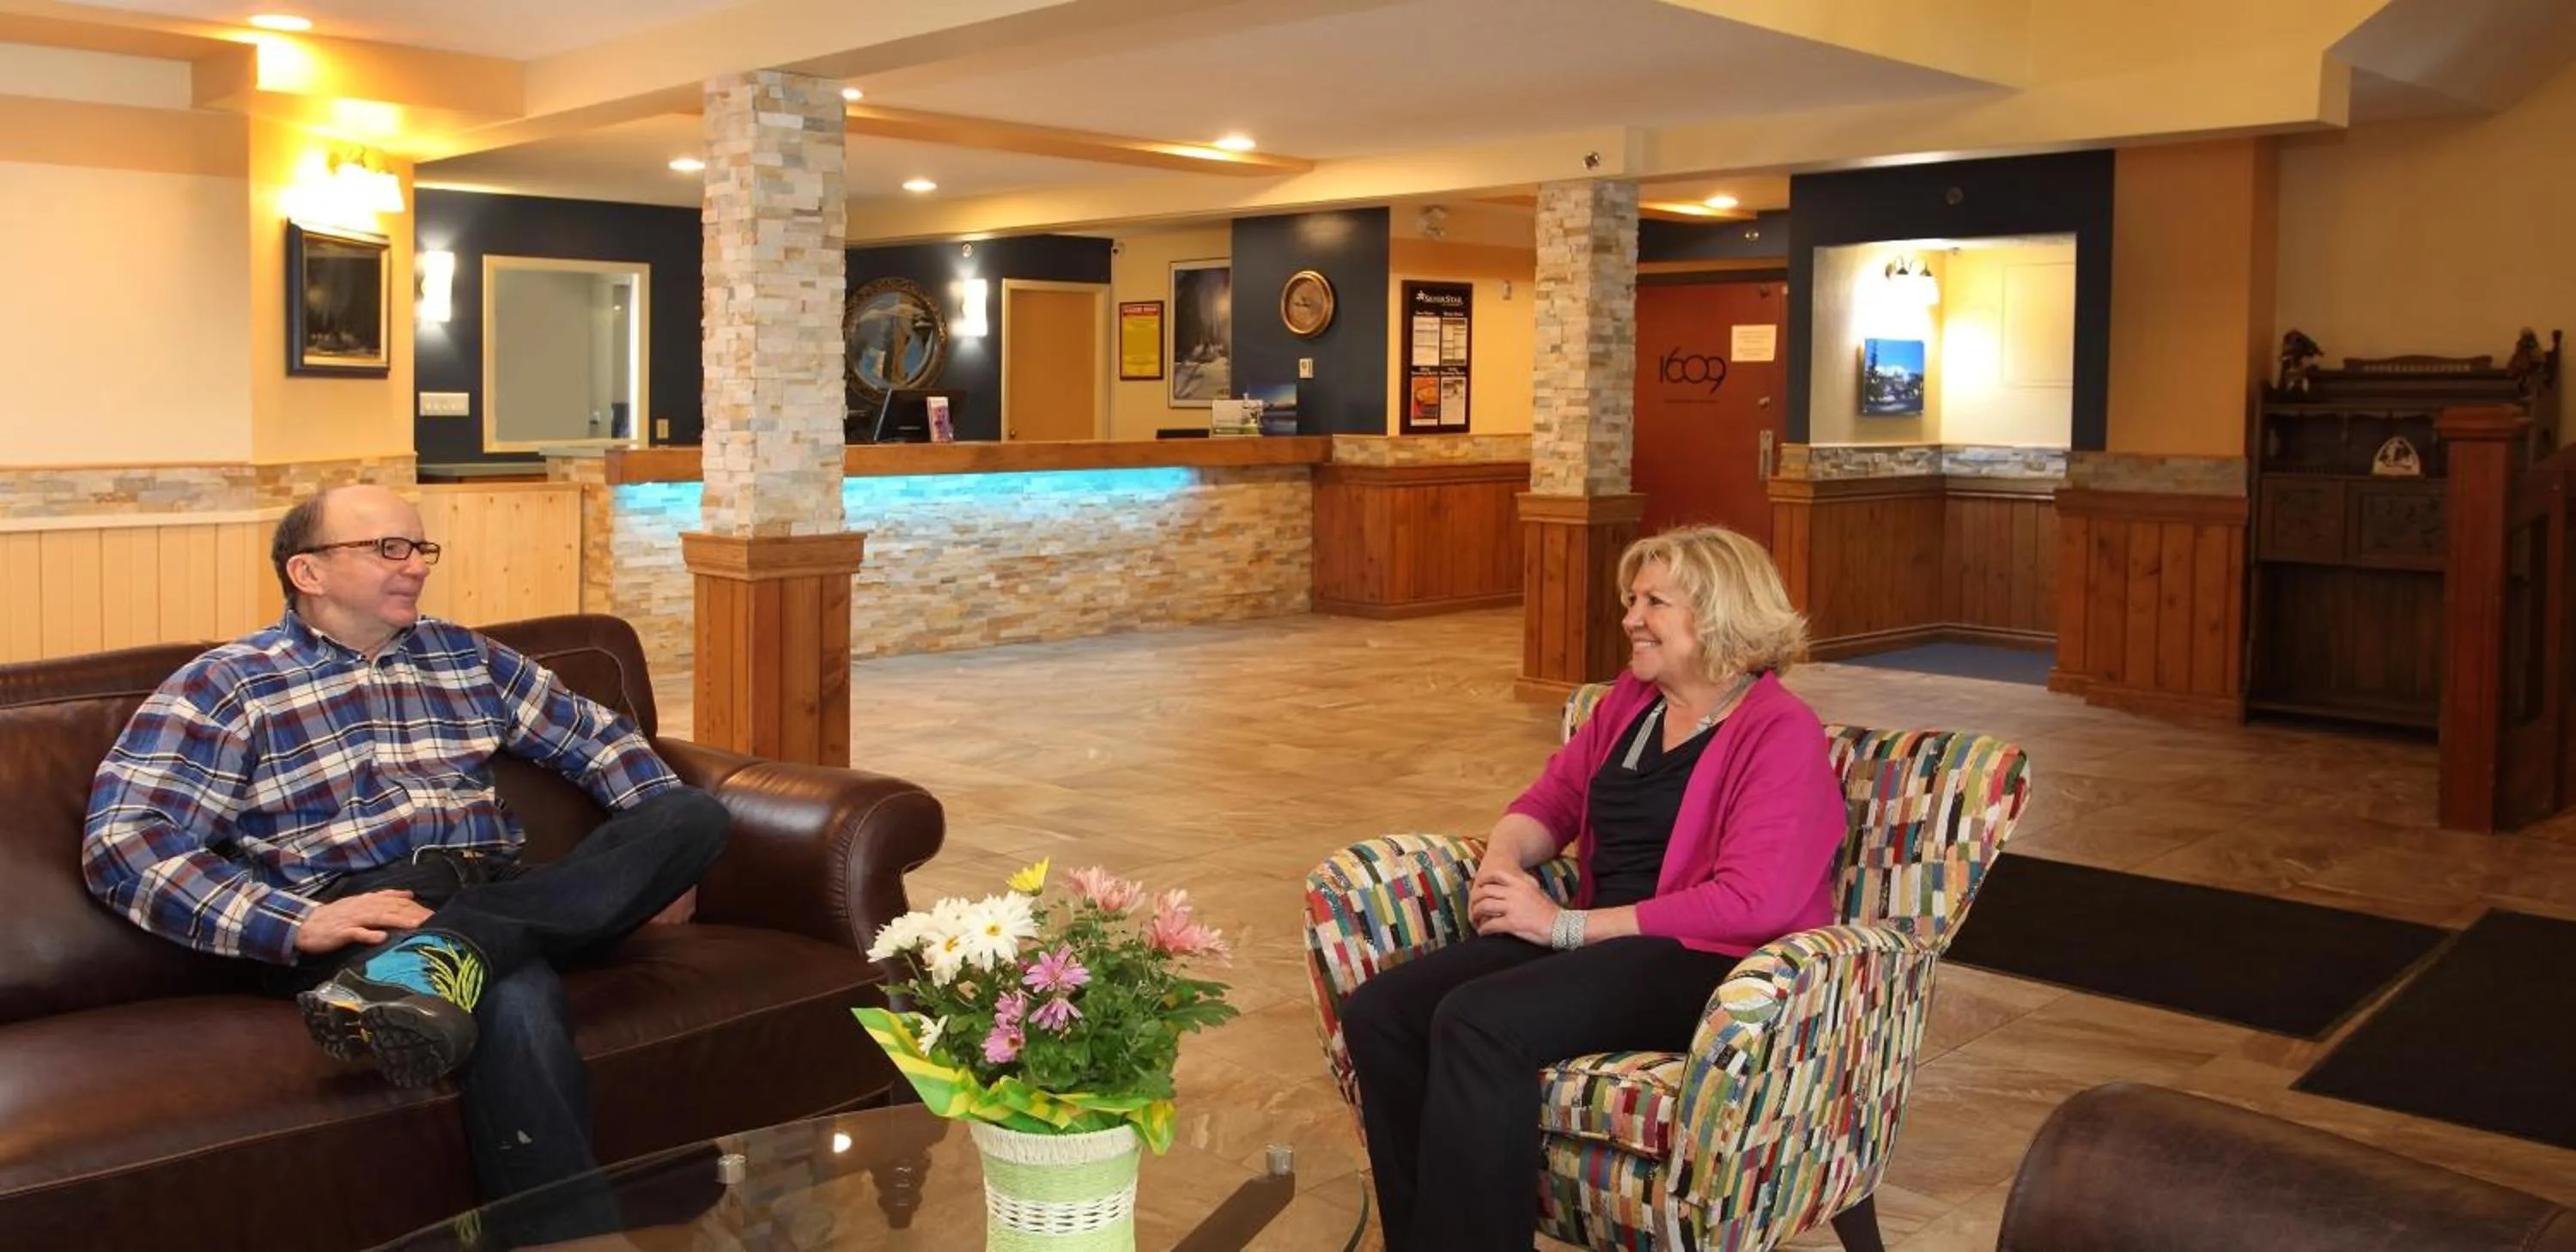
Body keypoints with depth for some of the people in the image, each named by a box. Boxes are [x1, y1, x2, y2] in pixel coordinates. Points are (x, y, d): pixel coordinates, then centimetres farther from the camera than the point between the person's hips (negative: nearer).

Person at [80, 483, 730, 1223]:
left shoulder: (463, 655, 22)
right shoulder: (227, 687, 5)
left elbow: (597, 737, 26)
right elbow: (123, 844, -6)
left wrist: (662, 859, 9)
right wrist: (297, 922, -21)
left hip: (503, 897, 7)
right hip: (362, 915, -6)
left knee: (695, 812, -21)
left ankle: (445, 956, -39)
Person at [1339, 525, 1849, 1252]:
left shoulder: (1781, 732, -10)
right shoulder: (1631, 699, 14)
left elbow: (1752, 901, -20)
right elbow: (1554, 797, 23)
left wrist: (1568, 926, -19)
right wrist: (1505, 858, -3)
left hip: (1711, 964, -8)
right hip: (1601, 939, 8)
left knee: (1475, 1025, -31)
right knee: (1379, 1014, -14)